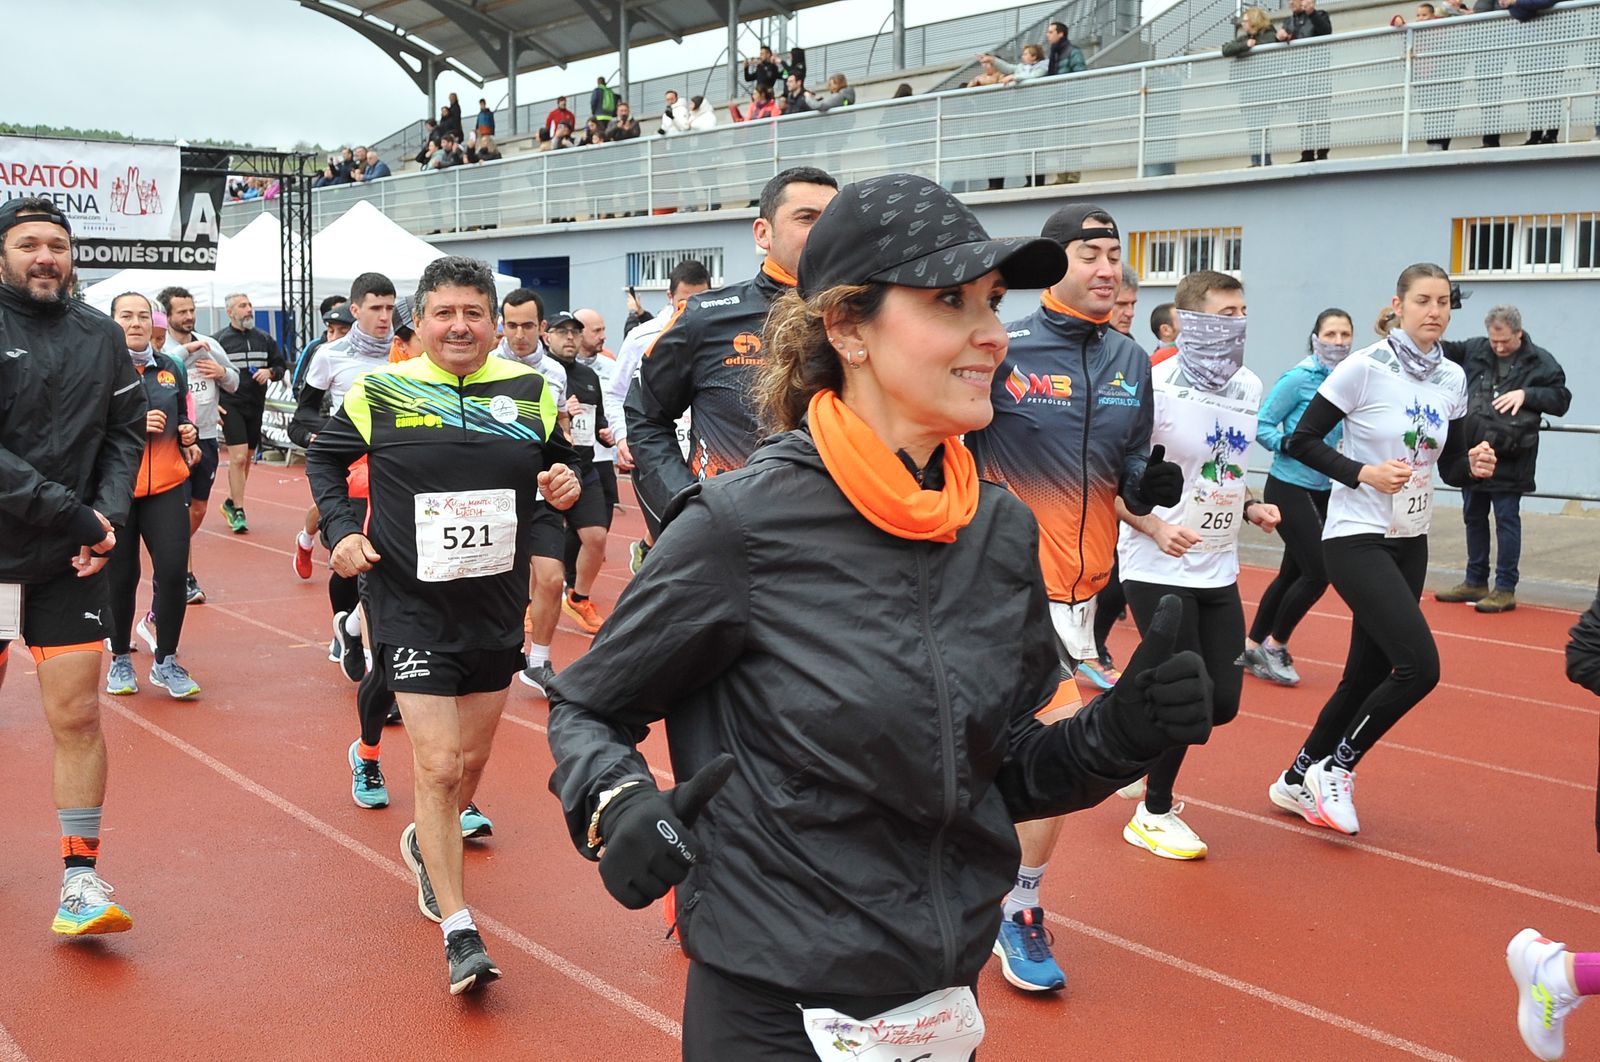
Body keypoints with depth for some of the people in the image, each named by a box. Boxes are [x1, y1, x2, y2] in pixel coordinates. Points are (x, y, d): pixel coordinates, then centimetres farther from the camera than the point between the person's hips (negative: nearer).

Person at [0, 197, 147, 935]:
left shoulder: (101, 337, 5)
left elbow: (126, 433, 8)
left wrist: (107, 516, -7)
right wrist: (70, 514, -20)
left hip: (69, 564, 2)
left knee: (76, 716, -2)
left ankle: (80, 876, 5)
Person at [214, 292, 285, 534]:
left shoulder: (264, 339, 9)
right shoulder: (219, 340, -3)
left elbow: (281, 366, 17)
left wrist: (270, 372, -5)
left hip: (256, 406, 5)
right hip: (231, 406, -5)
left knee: (247, 458, 13)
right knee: (238, 457, -13)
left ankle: (231, 503, 30)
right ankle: (238, 511, -6)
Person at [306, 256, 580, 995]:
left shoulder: (530, 392, 1)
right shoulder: (380, 392, -4)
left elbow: (559, 466, 14)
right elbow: (323, 458, 10)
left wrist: (566, 489, -9)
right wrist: (341, 530, -5)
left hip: (498, 606, 4)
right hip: (411, 606, -3)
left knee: (472, 759, 17)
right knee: (437, 764, -8)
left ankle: (427, 843, 49)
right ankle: (459, 932, 3)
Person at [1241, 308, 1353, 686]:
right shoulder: (1299, 378, -13)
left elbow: (1351, 432, 15)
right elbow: (1263, 425, -12)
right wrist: (1289, 445, -26)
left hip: (1323, 490, 7)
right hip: (1289, 487, -7)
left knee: (1292, 572, 12)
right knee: (1317, 572, -9)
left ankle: (1252, 647, 25)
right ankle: (1273, 646, 10)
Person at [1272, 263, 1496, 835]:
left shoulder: (1452, 378, 6)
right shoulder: (1364, 368, -12)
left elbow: (1450, 466, 12)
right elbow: (1301, 441, -10)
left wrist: (1475, 465, -10)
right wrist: (1364, 473, -21)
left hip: (1410, 543, 7)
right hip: (1357, 537, -7)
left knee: (1367, 674, 10)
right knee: (1420, 666, -18)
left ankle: (1298, 780, 26)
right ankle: (1335, 767, 2)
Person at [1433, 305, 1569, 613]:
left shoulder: (1540, 361, -4)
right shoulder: (1474, 350, 5)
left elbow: (1561, 400, -3)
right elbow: (1444, 351, 18)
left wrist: (1526, 394, -17)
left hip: (1510, 460, -5)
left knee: (1506, 519, 0)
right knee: (1473, 517, 14)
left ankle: (1505, 589, 8)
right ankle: (1475, 582, 28)